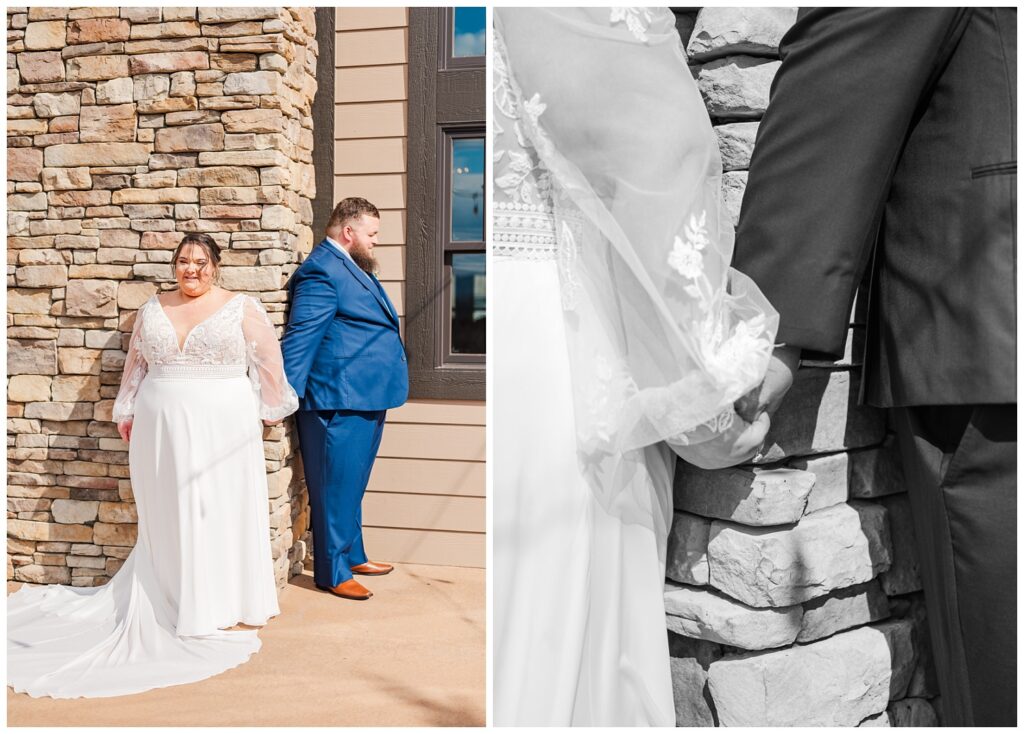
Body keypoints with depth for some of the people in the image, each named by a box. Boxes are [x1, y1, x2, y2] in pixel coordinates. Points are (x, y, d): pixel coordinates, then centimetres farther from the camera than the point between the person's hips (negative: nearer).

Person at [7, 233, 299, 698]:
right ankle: (172, 601, 19)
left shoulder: (242, 309, -2)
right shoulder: (152, 310, 9)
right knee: (168, 515, 8)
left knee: (222, 510, 2)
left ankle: (225, 605, 12)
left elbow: (268, 362, 0)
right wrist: (126, 414, 13)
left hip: (221, 427, -3)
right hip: (160, 429, 3)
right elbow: (135, 366, 14)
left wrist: (270, 410, 2)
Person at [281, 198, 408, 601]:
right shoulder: (323, 270, -15)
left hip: (365, 401, 10)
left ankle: (353, 556, 33)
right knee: (335, 489, 1)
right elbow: (299, 339, -20)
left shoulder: (351, 267, 17)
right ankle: (333, 573, 12)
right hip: (338, 403, -10)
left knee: (352, 487, 20)